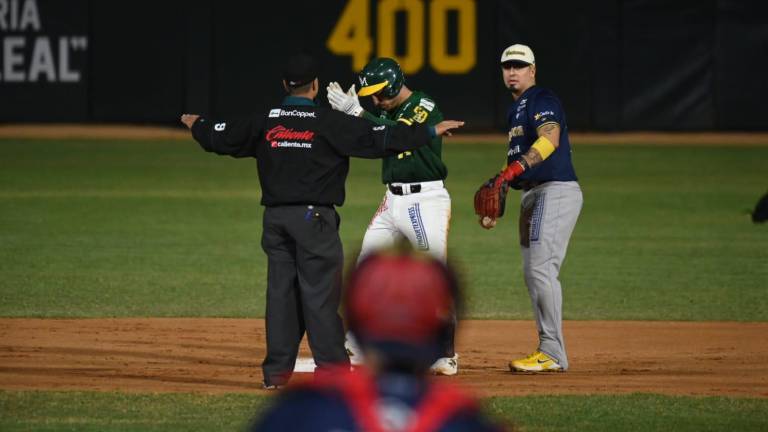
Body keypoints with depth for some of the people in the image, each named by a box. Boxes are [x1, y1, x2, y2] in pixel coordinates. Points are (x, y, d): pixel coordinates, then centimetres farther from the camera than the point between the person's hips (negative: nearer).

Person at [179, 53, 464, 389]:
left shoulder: (264, 122, 4)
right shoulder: (330, 122, -8)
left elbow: (221, 137, 15)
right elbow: (377, 138, -12)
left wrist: (196, 125, 37)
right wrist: (430, 132, -6)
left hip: (275, 219, 4)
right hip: (314, 217, -4)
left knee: (280, 291, 9)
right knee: (320, 293, -2)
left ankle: (277, 369, 10)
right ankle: (332, 366, -2)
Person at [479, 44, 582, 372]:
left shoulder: (542, 101, -8)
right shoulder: (516, 109, 22)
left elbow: (550, 139, -27)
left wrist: (516, 168, -36)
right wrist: (496, 187, 21)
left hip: (556, 192, -11)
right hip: (532, 195, 11)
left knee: (541, 268, -17)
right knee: (533, 273, 10)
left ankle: (552, 354, -18)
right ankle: (548, 351, 15)